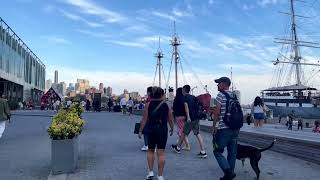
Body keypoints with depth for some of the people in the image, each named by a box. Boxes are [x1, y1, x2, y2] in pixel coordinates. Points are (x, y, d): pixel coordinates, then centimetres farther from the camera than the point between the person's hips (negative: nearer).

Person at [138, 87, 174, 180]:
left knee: (150, 151, 19)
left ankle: (151, 172, 19)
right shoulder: (166, 105, -1)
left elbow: (144, 119, -4)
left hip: (151, 129, 1)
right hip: (163, 130, 0)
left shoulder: (148, 104, -2)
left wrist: (140, 131, 4)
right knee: (161, 153, 5)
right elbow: (170, 119, 4)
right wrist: (172, 129, 20)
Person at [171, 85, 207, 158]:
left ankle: (178, 148, 27)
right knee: (198, 134, 5)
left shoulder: (185, 97, -5)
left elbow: (186, 106, -18)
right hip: (196, 118, 6)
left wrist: (188, 117, -27)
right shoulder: (194, 97, 15)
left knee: (184, 133, 10)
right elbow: (197, 106, 19)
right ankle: (203, 152, -1)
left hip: (190, 119, -6)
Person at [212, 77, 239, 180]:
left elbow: (217, 112, -12)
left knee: (217, 151, 4)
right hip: (235, 128, 7)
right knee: (232, 152, 12)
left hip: (223, 128, -7)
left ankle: (228, 171, -6)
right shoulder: (234, 96, 13)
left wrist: (214, 126, -4)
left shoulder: (221, 95, -8)